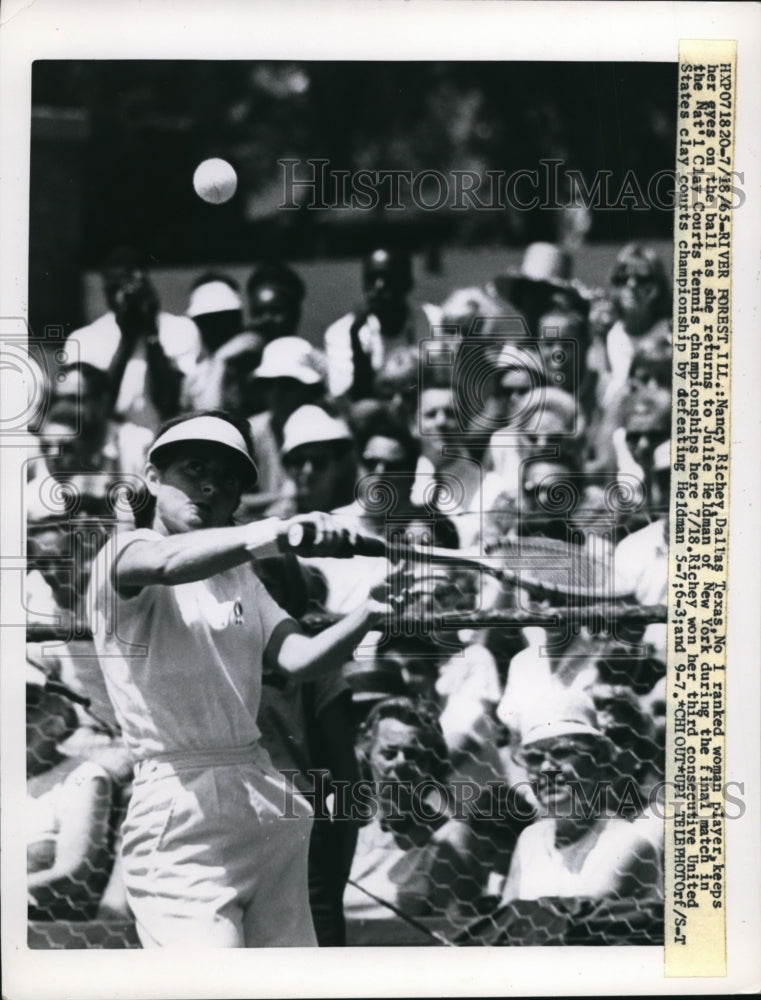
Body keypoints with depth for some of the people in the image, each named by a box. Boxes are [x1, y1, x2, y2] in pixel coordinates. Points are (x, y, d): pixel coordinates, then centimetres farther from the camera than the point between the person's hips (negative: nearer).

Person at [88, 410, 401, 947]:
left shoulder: (241, 575, 18)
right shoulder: (121, 556, -2)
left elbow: (297, 656, 3)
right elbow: (165, 562, -28)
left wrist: (365, 616, -15)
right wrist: (278, 531, -41)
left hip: (266, 799, 7)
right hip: (184, 813, -7)